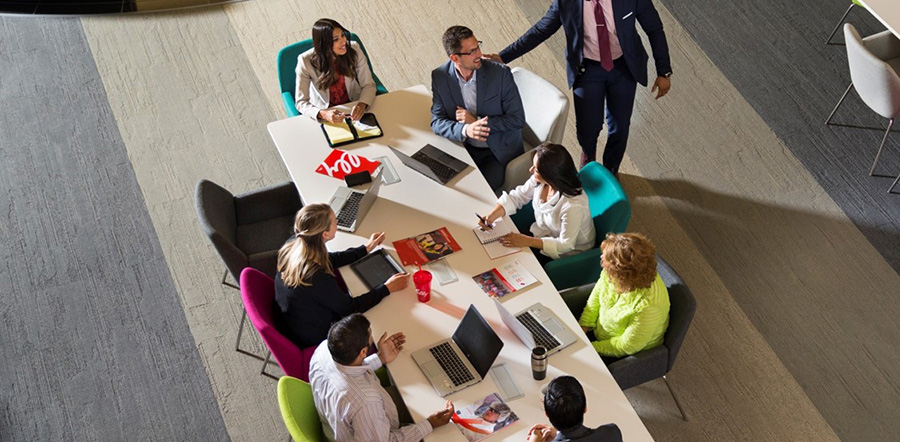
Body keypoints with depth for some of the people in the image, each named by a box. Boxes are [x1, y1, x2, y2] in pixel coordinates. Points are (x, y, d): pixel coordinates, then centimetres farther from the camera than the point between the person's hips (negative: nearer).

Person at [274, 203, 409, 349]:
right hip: (311, 340, -7)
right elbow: (350, 308, -22)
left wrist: (366, 248, 12)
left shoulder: (292, 244, -15)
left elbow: (329, 260, 6)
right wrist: (387, 288, -14)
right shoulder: (317, 277, -38)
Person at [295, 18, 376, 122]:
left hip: (353, 105, 1)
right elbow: (301, 102, -19)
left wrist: (362, 105, -30)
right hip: (324, 109, -1)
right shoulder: (306, 61, -21)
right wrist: (322, 114, -39)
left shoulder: (354, 50, -16)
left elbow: (368, 85, -8)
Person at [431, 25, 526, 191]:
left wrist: (476, 121, -21)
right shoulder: (440, 76, -8)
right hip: (464, 148, 2)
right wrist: (465, 130, -29)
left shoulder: (501, 73, -16)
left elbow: (518, 119, -12)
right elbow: (437, 122, -7)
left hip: (500, 151, -2)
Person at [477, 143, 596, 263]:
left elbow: (565, 244, -28)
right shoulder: (539, 180, -18)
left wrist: (527, 241, -30)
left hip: (568, 255, -6)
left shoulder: (574, 205, -37)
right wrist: (491, 216, -17)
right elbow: (516, 197, -2)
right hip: (542, 235, 6)